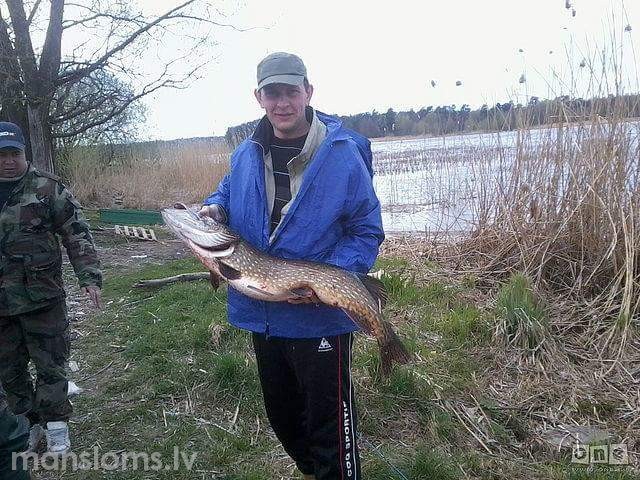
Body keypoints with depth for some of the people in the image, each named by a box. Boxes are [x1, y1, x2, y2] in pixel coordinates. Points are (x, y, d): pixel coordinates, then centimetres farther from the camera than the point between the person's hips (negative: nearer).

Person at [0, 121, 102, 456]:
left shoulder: (47, 188, -4)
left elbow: (78, 235, -5)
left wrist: (89, 277, -11)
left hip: (42, 298, -3)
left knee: (50, 365, 5)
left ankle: (55, 424, 22)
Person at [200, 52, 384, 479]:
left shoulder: (344, 156, -13)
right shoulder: (246, 155, 2)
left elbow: (367, 232, -10)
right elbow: (229, 192, 21)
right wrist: (215, 208, -3)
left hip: (321, 319, -6)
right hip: (261, 315, 6)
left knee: (329, 428, 6)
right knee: (283, 419, 24)